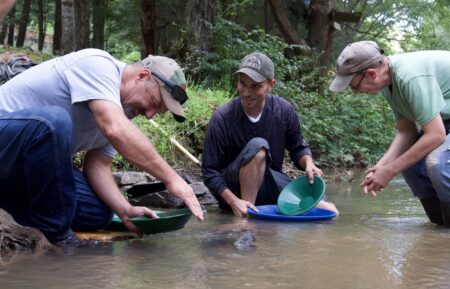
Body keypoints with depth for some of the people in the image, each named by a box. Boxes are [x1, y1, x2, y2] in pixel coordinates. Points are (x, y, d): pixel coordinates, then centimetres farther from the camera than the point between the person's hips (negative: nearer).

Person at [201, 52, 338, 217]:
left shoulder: (284, 110, -7)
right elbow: (210, 172, -13)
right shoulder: (222, 118, -17)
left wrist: (308, 164, -14)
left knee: (329, 211, -9)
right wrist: (233, 202, -27)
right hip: (235, 189, -4)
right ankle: (246, 215, -26)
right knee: (258, 145, -33)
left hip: (270, 184, 4)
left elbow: (298, 148, 9)